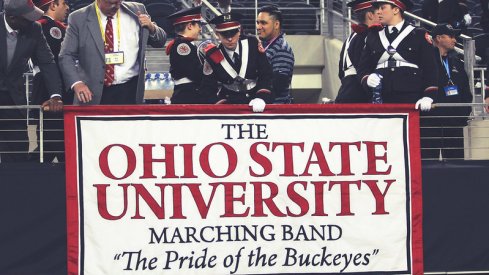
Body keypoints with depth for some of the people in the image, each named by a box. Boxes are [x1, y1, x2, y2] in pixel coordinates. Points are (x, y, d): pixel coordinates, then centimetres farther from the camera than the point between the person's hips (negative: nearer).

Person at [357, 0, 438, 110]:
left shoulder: (419, 35, 7)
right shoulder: (373, 37, 18)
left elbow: (430, 70, 1)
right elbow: (363, 68, 16)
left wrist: (428, 97, -12)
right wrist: (367, 79, -8)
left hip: (411, 101, -3)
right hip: (381, 100, 3)